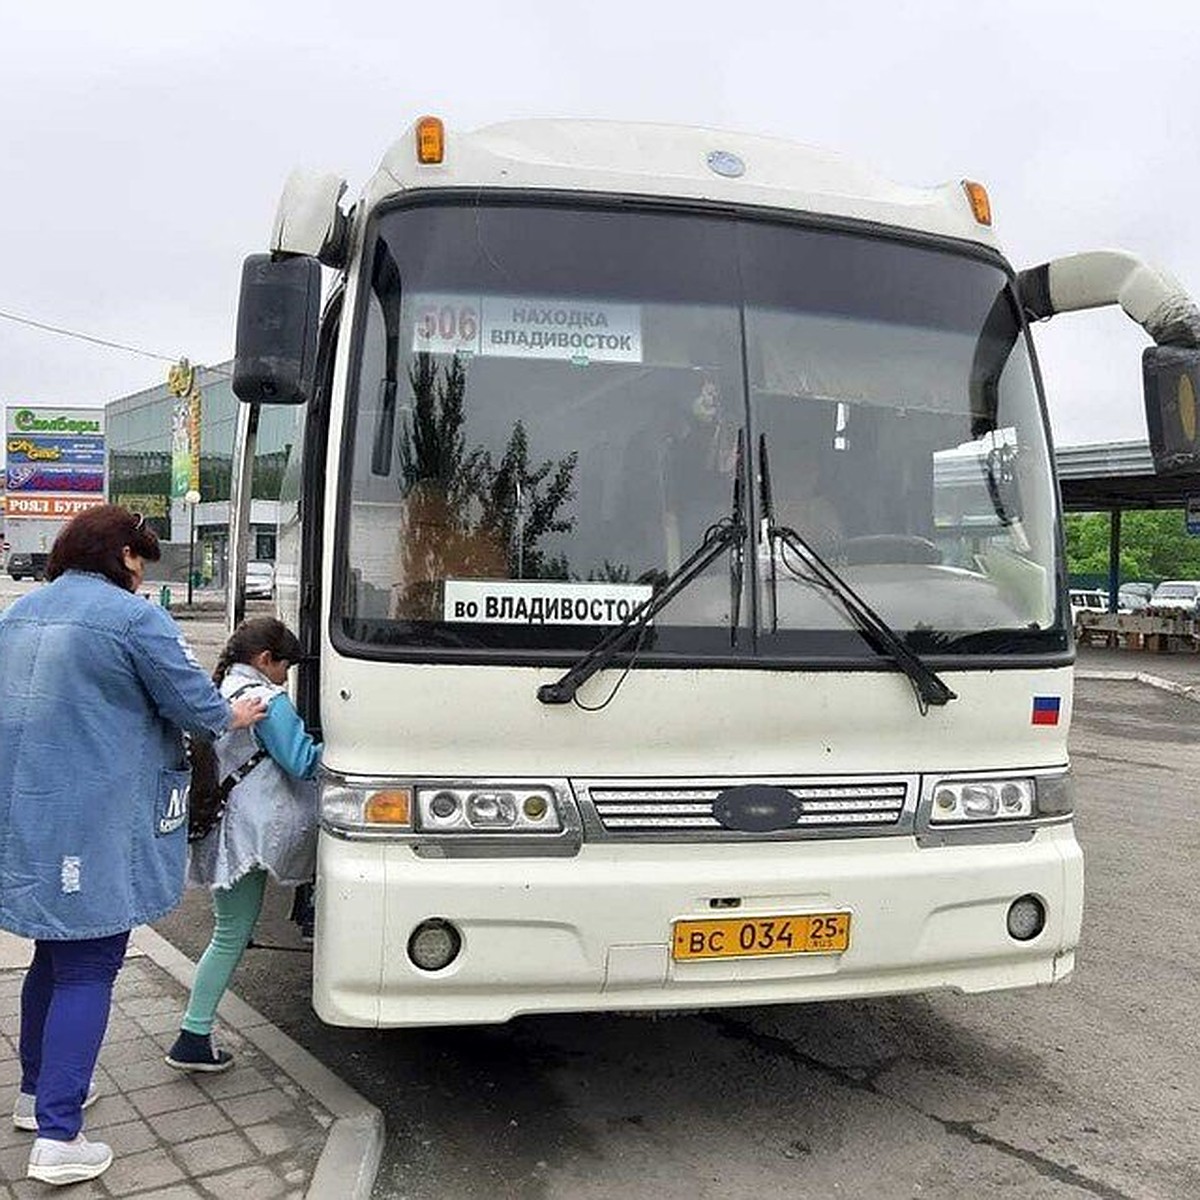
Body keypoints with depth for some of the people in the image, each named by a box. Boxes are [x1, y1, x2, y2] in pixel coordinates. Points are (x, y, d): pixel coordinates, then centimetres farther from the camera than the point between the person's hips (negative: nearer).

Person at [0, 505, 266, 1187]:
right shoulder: (133, 617, -12)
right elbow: (191, 700, -8)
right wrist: (231, 718, 12)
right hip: (92, 823, -8)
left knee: (55, 955, 22)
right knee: (88, 971, 0)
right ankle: (59, 1137, 2)